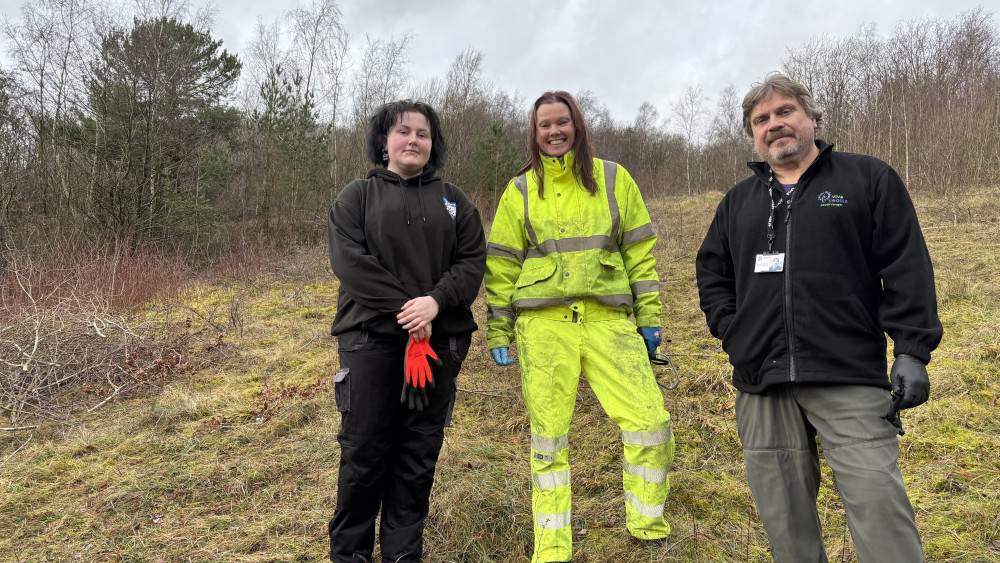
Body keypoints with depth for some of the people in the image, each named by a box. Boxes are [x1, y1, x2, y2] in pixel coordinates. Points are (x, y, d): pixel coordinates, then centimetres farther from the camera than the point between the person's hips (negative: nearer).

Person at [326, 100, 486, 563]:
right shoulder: (357, 197, 7)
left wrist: (435, 301, -15)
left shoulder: (453, 201, 14)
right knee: (364, 451, 2)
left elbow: (473, 260, 4)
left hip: (438, 340, 3)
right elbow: (349, 260, -7)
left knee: (420, 452, 8)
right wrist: (405, 308, -15)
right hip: (371, 339, -2)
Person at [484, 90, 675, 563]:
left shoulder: (613, 180, 9)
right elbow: (501, 265, 8)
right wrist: (498, 333, 5)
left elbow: (640, 252, 10)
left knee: (650, 422, -4)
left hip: (607, 319, 1)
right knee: (548, 437, 4)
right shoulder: (519, 191, 8)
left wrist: (648, 316, 6)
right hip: (543, 325, 0)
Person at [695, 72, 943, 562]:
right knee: (782, 511, 10)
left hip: (850, 377, -3)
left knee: (877, 499, -6)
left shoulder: (868, 179, 6)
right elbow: (711, 272, 22)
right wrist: (731, 330, 7)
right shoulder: (738, 201, 16)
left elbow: (907, 270, 0)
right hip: (761, 381, 4)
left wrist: (912, 352, -7)